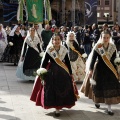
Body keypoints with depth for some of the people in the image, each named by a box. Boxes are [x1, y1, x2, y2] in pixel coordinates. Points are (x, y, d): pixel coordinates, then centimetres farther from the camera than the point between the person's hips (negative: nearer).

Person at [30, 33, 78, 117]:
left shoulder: (64, 50, 2)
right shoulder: (49, 50, -5)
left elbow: (68, 62, 7)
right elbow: (44, 62, -5)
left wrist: (70, 73, 7)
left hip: (63, 72, 3)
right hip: (52, 72, -3)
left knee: (63, 90, 3)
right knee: (53, 90, -1)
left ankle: (59, 107, 15)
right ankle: (57, 108, 13)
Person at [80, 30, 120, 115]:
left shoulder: (113, 47, -3)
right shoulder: (97, 47, -12)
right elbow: (93, 58, -15)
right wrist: (90, 69, -25)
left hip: (110, 69, 2)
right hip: (99, 69, -2)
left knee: (110, 87, -1)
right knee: (99, 86, 12)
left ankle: (109, 108, 6)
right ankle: (97, 101, 42)